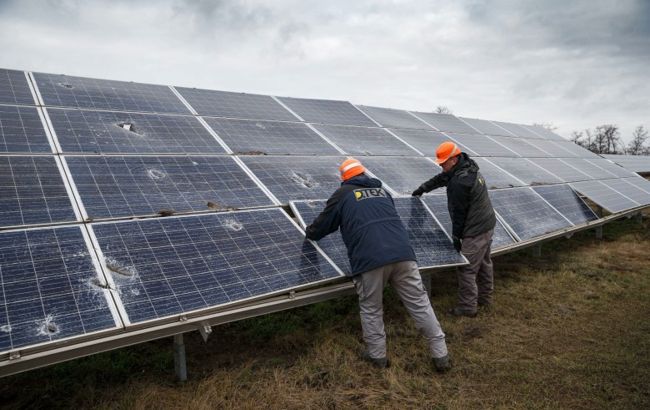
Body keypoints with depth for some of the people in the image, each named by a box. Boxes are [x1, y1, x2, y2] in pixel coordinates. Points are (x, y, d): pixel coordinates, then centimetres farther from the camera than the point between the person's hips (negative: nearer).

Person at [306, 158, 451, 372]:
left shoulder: (343, 194, 15)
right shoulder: (381, 190, 27)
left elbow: (323, 223, 25)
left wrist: (310, 233, 46)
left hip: (369, 260, -4)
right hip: (402, 253, 4)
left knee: (371, 309, 16)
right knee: (420, 304, 11)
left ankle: (377, 355, 26)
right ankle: (441, 355, 18)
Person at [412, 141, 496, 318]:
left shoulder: (460, 182, -27)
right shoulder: (468, 167, 5)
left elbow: (458, 212, -19)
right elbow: (442, 178, 19)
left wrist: (456, 235, -9)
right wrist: (423, 188, 26)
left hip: (475, 231, -11)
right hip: (488, 224, 11)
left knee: (467, 269, -2)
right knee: (484, 263, 21)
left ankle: (468, 307, 8)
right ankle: (484, 298, 36)